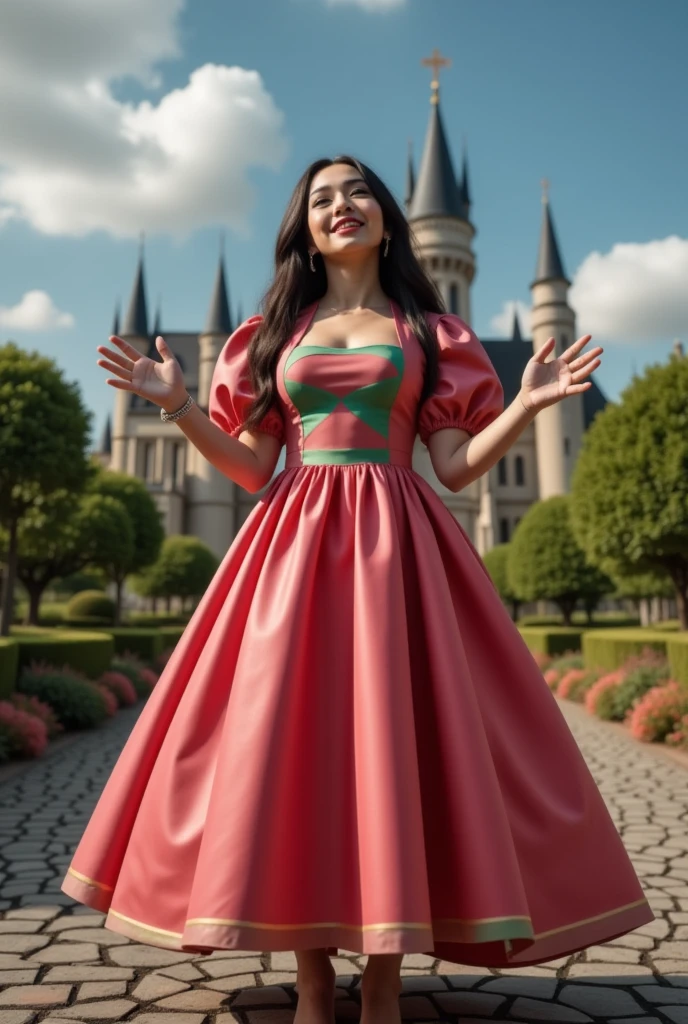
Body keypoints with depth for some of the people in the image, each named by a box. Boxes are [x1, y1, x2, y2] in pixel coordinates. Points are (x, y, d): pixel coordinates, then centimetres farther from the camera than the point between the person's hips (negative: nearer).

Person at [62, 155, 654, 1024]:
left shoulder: (429, 331, 13)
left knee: (390, 739, -7)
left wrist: (527, 406, -8)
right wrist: (178, 407, 0)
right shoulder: (274, 331, 16)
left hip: (393, 543, -1)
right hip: (293, 542, 2)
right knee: (290, 738, -3)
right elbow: (253, 471, 10)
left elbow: (457, 466, 5)